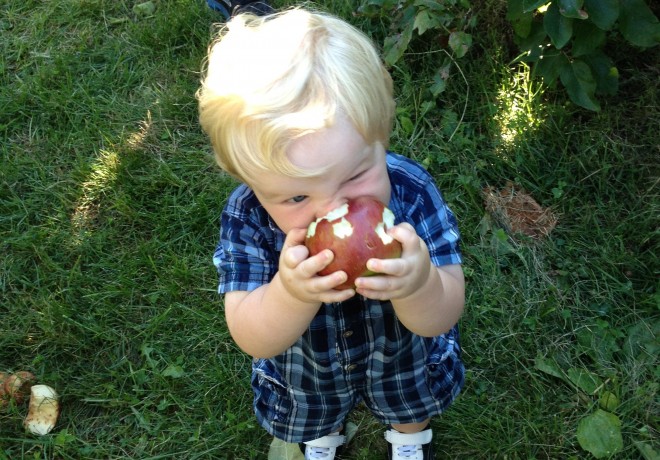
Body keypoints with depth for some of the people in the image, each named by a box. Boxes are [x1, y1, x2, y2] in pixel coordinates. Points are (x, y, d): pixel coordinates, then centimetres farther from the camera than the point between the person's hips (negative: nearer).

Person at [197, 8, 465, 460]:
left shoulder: (411, 192, -37)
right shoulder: (247, 219, -35)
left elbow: (442, 319, -33)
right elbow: (252, 339, -33)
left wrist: (420, 284, -58)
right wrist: (291, 294, -56)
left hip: (403, 356, 0)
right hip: (304, 370, 1)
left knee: (412, 407, 34)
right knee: (313, 416, 35)